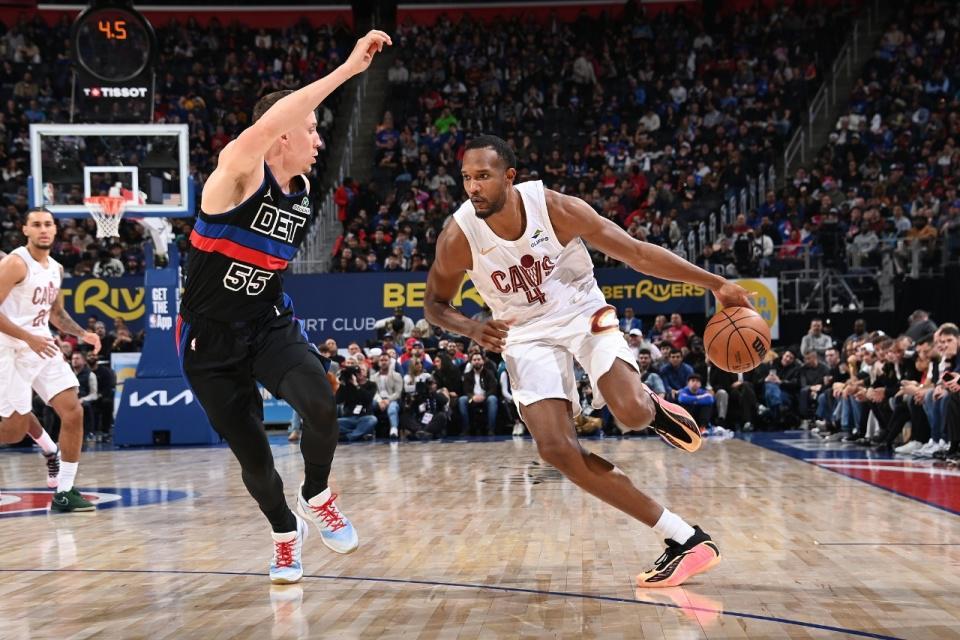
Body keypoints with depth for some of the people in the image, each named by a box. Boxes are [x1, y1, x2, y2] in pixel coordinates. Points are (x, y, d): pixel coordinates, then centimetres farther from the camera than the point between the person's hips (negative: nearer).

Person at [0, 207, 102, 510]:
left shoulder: (56, 268, 12)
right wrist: (29, 338, -23)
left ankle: (64, 492, 0)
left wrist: (82, 334, 9)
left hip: (43, 346, 7)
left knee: (74, 412, -5)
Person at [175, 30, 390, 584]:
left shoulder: (304, 195, 3)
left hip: (270, 325, 4)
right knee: (252, 454, 3)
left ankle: (318, 498, 2)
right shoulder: (239, 172, -17)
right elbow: (267, 126, -39)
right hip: (210, 339, -4)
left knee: (321, 403, -24)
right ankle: (285, 531, 32)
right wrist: (347, 69, -41)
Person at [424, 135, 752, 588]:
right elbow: (434, 305, -1)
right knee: (556, 448, -18)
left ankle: (653, 408, 16)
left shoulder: (555, 208, -21)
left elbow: (636, 252, -13)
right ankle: (684, 540, -11)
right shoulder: (457, 238, -18)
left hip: (582, 313, -1)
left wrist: (714, 283, -15)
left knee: (631, 413, -29)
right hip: (528, 335, 2)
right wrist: (473, 330, -23)